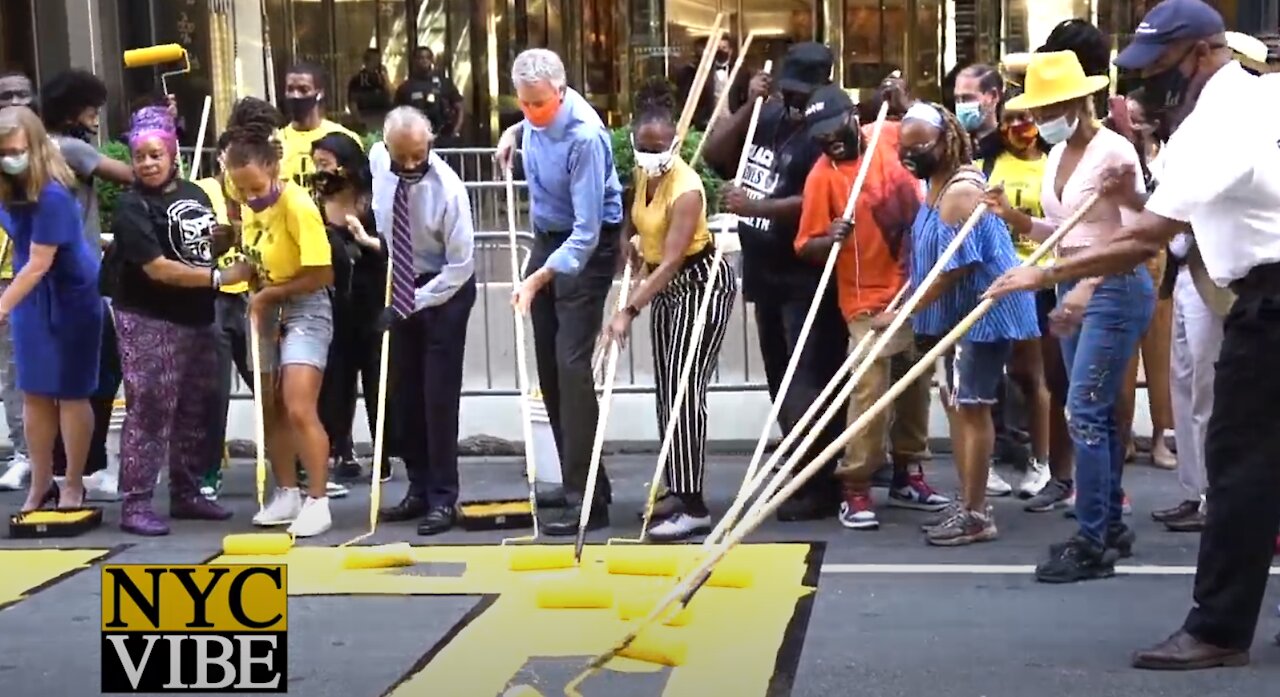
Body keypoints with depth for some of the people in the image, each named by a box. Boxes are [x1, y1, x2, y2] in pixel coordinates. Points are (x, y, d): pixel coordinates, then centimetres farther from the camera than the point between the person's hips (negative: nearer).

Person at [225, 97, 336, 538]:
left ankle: (317, 501, -5)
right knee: (271, 410, 10)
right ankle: (287, 494, 22)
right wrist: (256, 296, -2)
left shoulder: (297, 205, -24)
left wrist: (270, 293, -15)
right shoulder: (250, 201, -3)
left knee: (299, 409, -14)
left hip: (304, 310, -7)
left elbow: (322, 274, -24)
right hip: (265, 311, 7)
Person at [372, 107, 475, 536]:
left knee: (439, 396, -7)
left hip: (444, 291, -6)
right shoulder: (377, 160, -8)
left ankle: (443, 499, 2)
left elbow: (461, 266, -19)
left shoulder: (448, 189, -24)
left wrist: (417, 301, -20)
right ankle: (419, 489, 20)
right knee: (404, 395, 9)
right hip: (399, 287, 6)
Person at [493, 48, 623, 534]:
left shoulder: (584, 138, -29)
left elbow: (586, 233, -32)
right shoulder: (538, 114, -5)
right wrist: (515, 131, 7)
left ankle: (587, 499, -12)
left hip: (587, 249, -9)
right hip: (547, 238, 9)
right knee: (548, 366, 10)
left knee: (571, 364, -15)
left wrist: (537, 280, -38)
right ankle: (577, 483, 19)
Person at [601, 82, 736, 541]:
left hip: (702, 284, -9)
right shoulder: (642, 174, -1)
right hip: (664, 286, 9)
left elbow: (671, 262, -31)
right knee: (667, 393, 9)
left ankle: (693, 507, -13)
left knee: (684, 391, -14)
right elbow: (634, 219, 21)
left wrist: (630, 311, -36)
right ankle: (679, 495, 17)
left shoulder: (686, 188, -26)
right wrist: (627, 239, 1)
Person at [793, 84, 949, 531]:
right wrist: (830, 240, -32)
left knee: (915, 385, 14)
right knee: (870, 390, -12)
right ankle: (855, 489, -6)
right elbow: (806, 247, -14)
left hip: (917, 286, 6)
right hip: (870, 299, -5)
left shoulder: (890, 135, -2)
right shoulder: (822, 175, -14)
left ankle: (907, 475, 27)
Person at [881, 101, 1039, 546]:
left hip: (985, 309, -11)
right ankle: (968, 502, 23)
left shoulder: (959, 192, -22)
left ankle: (976, 514, -2)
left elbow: (954, 267, -25)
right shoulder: (935, 184, 11)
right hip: (961, 311, 11)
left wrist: (902, 313, -21)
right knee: (956, 402, 14)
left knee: (971, 405, -8)